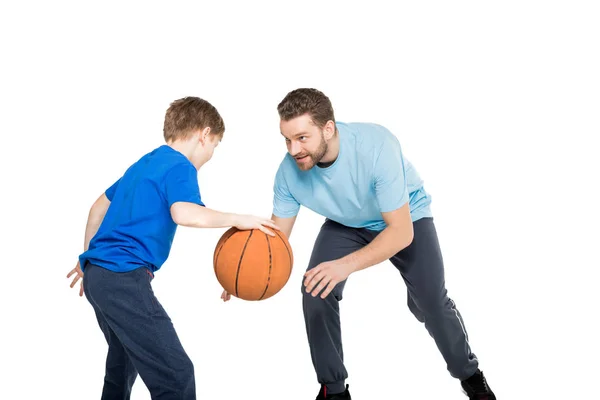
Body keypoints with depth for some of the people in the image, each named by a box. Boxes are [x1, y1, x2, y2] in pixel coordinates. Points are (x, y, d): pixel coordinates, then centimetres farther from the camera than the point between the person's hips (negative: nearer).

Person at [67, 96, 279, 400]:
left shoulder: (144, 164, 21)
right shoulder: (180, 167, -7)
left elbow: (99, 207, 29)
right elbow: (184, 213, -27)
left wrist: (88, 259, 37)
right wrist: (238, 219, -15)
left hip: (97, 273, 10)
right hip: (123, 278, -10)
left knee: (124, 360, 30)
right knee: (176, 375, -13)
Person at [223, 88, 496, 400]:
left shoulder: (376, 147, -41)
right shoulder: (289, 170, -28)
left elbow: (402, 231, -38)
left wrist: (347, 264, -52)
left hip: (406, 217, -3)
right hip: (346, 224, 3)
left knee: (430, 301, -14)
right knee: (315, 293, -15)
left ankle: (469, 374, 19)